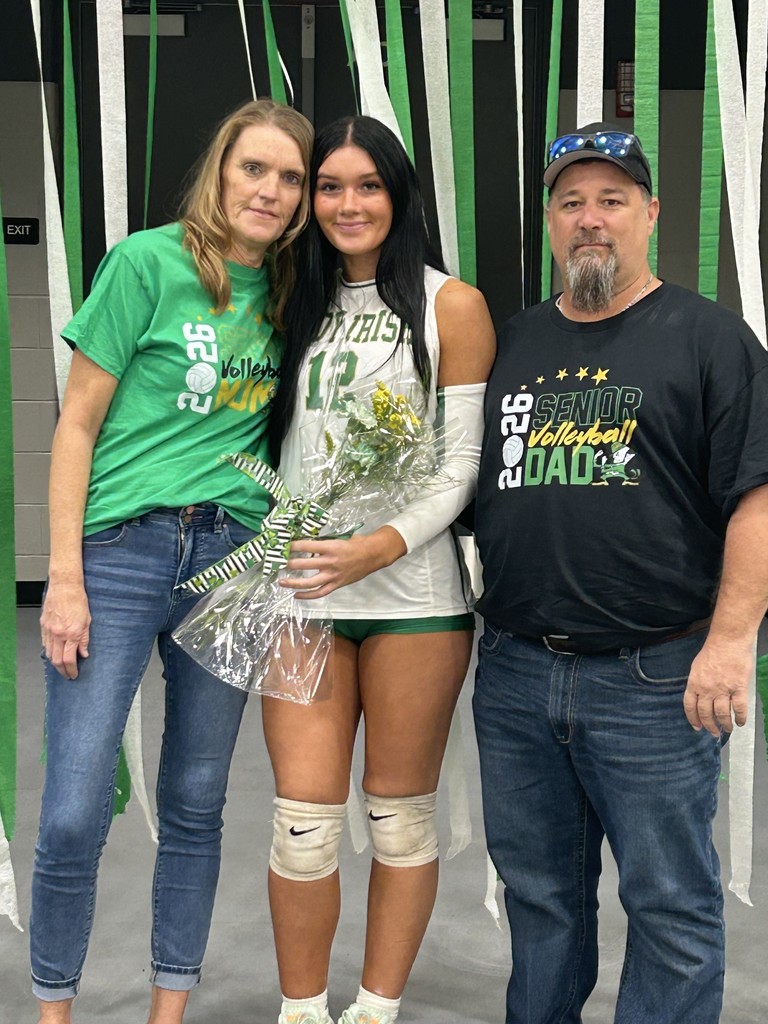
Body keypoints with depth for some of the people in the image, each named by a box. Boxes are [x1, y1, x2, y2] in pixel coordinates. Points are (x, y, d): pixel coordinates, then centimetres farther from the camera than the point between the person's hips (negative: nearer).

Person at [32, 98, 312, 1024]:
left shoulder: (286, 293, 11)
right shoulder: (149, 261, -3)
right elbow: (78, 424, -4)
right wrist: (65, 578, -9)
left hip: (232, 557, 4)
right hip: (120, 552, -4)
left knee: (195, 804, 11)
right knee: (73, 816, -3)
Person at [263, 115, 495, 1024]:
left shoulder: (451, 307, -1)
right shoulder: (298, 304, 13)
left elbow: (461, 464, -6)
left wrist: (380, 545, -20)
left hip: (412, 594, -3)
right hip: (302, 589, 3)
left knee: (400, 813, 8)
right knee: (303, 819, 2)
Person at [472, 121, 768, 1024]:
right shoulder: (512, 342, 14)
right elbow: (468, 489, 19)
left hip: (655, 679, -4)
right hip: (514, 673, 5)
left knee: (670, 903, 5)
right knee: (538, 893, 17)